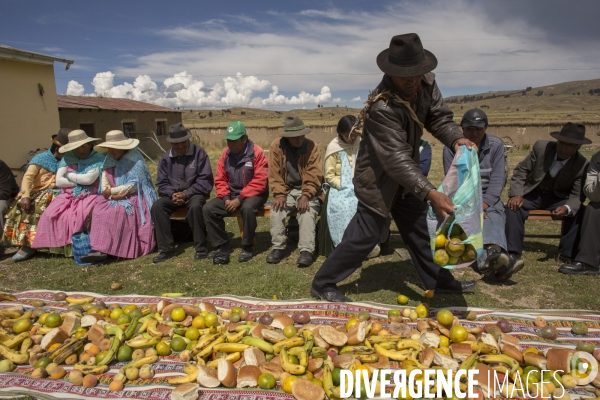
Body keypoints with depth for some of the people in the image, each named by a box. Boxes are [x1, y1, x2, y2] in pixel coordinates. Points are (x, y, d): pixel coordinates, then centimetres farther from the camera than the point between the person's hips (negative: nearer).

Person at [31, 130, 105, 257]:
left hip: (89, 196, -5)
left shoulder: (98, 158, -4)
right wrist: (81, 180, -7)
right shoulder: (67, 158, 10)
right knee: (51, 215, -18)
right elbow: (59, 181, 2)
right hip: (68, 196, 5)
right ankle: (59, 245, -6)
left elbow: (89, 179, -17)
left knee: (78, 217, -31)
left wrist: (70, 176, -2)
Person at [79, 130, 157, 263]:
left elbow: (133, 186, -14)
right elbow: (104, 186, 5)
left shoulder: (135, 161, -7)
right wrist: (114, 195, -15)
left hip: (133, 198, -6)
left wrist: (112, 191, -10)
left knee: (118, 211, -32)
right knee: (99, 210, -20)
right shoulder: (109, 161, 12)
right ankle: (98, 248, -27)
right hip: (113, 197, 6)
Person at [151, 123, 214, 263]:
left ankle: (201, 247, -21)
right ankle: (166, 248, -14)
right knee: (156, 207, -22)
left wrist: (186, 194, -19)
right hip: (173, 194, 4)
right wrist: (171, 194, -15)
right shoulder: (166, 158, 5)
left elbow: (205, 181, -11)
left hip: (195, 193, -4)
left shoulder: (199, 153, -9)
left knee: (195, 206, -37)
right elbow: (162, 183, 7)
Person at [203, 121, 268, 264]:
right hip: (231, 194, 5)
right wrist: (226, 198, -13)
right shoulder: (226, 154, 2)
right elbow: (220, 179, 5)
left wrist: (239, 199, -24)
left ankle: (247, 247, -16)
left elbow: (259, 182, -19)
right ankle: (222, 245, -2)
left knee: (247, 208, -37)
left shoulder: (257, 153, -14)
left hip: (253, 194, -5)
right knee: (208, 209, -14)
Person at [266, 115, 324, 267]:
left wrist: (306, 196, -24)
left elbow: (314, 175, -13)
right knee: (276, 209, -24)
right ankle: (277, 247, -12)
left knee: (307, 210, -30)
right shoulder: (276, 146, -6)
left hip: (308, 191, -2)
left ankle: (306, 250, -27)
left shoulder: (311, 146, -10)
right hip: (287, 190, 2)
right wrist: (280, 194, -16)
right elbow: (274, 173, -5)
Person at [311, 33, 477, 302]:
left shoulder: (427, 83, -9)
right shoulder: (382, 107, -33)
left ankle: (437, 280, 36)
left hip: (406, 175, 8)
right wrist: (430, 193, -41)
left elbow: (438, 117, 1)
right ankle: (323, 284, 13)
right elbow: (396, 159, -36)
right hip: (378, 179, -8)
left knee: (418, 228, 19)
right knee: (364, 236, -3)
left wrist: (456, 139, -22)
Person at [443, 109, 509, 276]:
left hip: (488, 196, 2)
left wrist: (485, 203, -19)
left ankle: (494, 252, -63)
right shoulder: (452, 146, 1)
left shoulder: (496, 145, 6)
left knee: (494, 214, -33)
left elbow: (498, 178, -2)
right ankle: (486, 259, -60)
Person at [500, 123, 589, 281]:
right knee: (513, 208, -30)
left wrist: (567, 208, -32)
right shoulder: (541, 147, -13)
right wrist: (516, 194, -20)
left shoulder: (581, 164, -11)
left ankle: (568, 255, -15)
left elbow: (577, 196, -8)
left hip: (558, 198, 1)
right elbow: (521, 170, -5)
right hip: (533, 193, -1)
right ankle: (513, 256, -38)